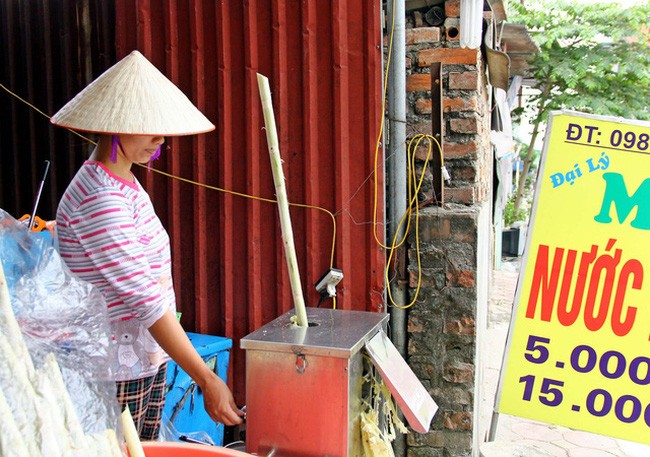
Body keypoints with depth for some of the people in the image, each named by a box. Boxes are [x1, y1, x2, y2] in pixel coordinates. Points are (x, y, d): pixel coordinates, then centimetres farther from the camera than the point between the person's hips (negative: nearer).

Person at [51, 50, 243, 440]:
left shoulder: (125, 182, 8)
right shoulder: (99, 201, -22)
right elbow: (146, 300, -25)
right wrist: (207, 380, -24)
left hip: (147, 361, 9)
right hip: (115, 375, -9)